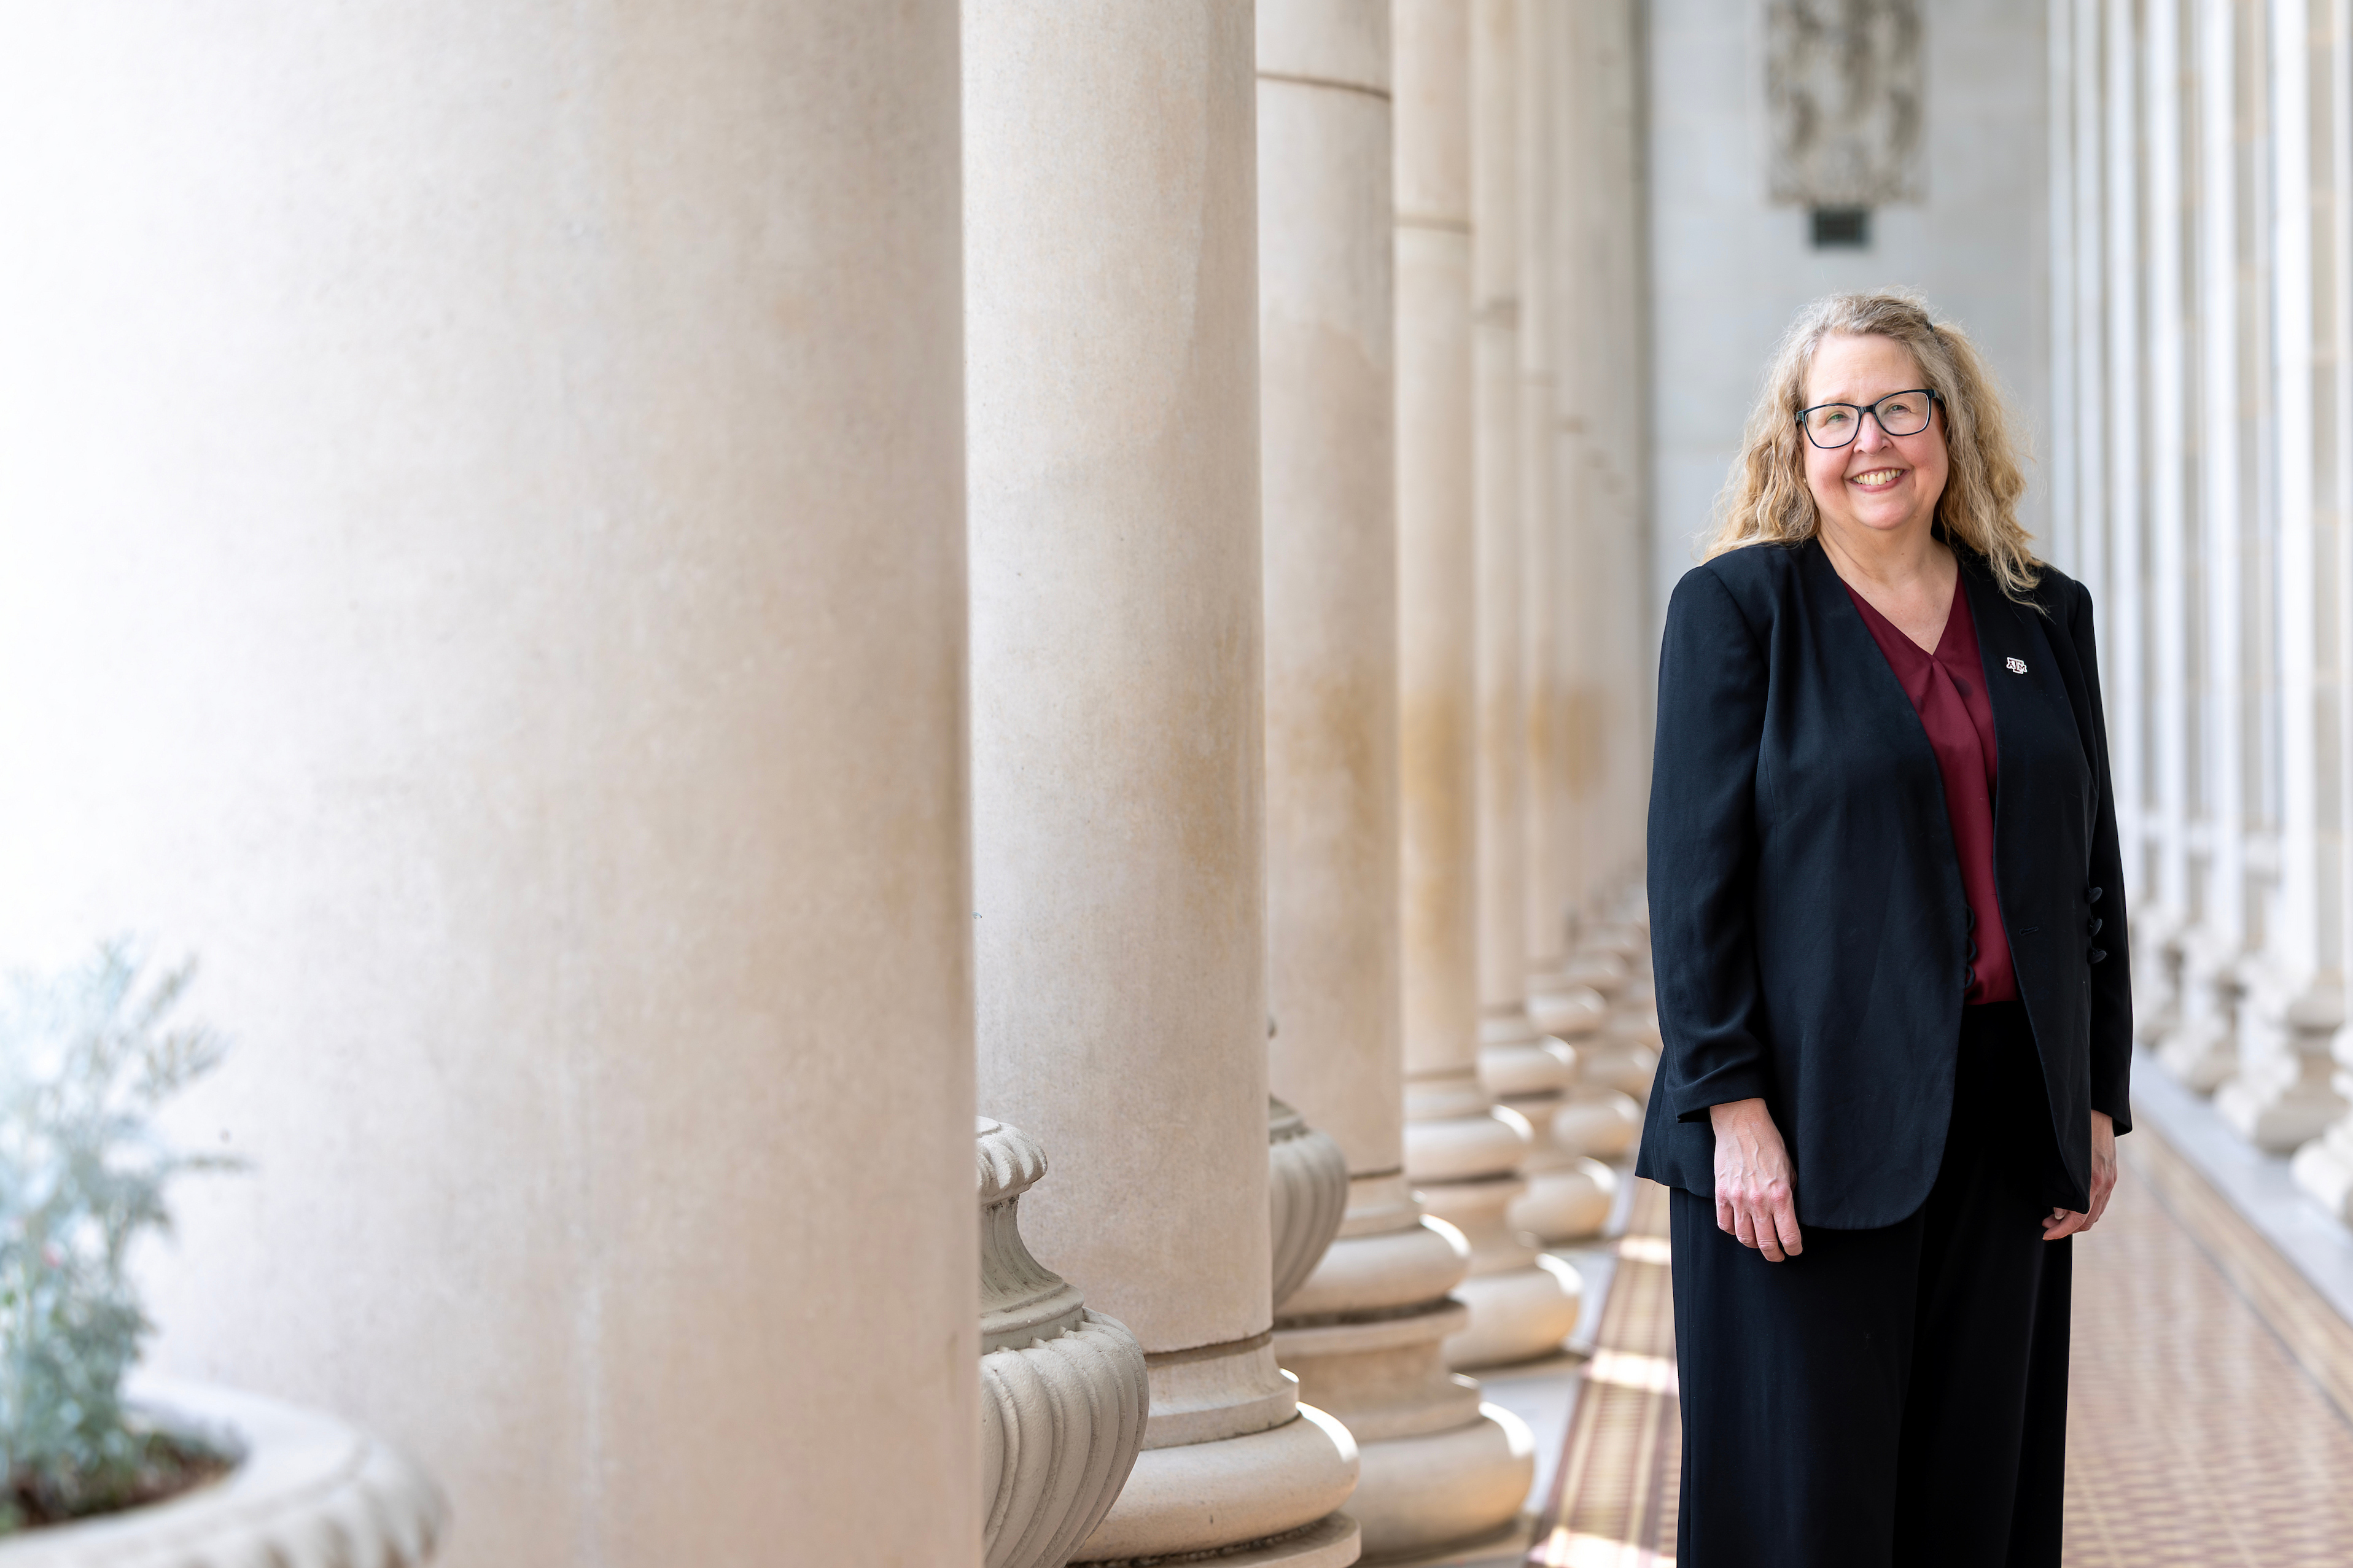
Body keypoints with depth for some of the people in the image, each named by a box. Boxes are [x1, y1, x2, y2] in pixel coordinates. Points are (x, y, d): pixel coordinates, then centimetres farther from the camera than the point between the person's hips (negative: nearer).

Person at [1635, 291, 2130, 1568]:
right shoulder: (1737, 605, -2)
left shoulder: (2043, 616, 11)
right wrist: (1733, 1106, -14)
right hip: (1812, 1123, -4)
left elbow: (2091, 869, 13)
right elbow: (1693, 871, -7)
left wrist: (2098, 1101, 8)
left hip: (2002, 1115, 4)